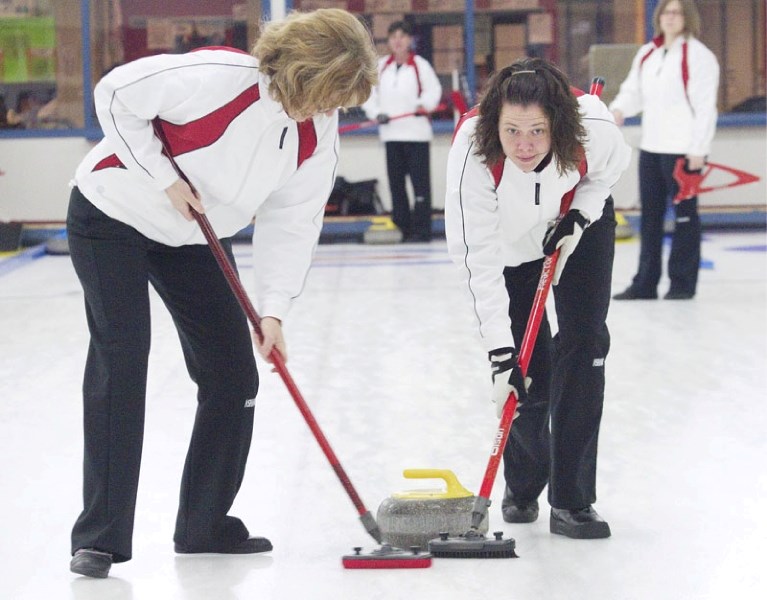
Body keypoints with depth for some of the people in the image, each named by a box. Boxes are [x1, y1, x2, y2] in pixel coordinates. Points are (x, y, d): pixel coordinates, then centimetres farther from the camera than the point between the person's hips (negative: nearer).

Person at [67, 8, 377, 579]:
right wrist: (165, 178, -24)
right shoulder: (215, 77, -32)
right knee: (120, 361, -13)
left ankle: (205, 525, 16)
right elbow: (116, 94, -22)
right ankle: (100, 538, -8)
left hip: (194, 239, 7)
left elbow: (292, 221, -7)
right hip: (113, 217, -6)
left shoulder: (319, 135, -12)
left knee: (233, 372, 3)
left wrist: (273, 310, -16)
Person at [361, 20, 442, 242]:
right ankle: (402, 227, 14)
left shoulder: (419, 64, -1)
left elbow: (434, 89, -6)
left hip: (417, 132, -5)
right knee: (395, 181, 7)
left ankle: (421, 230, -5)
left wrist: (424, 105, -24)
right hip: (391, 133, 5)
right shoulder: (381, 66, 10)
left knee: (420, 181, -6)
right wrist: (376, 113, -4)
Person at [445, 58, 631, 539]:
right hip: (509, 241, -1)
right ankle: (523, 484, 25)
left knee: (584, 342, -11)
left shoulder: (594, 128, -35)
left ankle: (572, 500, -5)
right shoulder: (472, 153, -40)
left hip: (580, 228, 1)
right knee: (529, 372, -3)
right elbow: (480, 260, -38)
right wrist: (501, 352, -42)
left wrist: (580, 217, -22)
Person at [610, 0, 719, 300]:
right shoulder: (646, 54, 13)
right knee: (650, 215, 10)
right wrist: (619, 108, -6)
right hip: (651, 148, 7)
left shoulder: (698, 55, -8)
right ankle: (645, 283, 15)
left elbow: (705, 106, -12)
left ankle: (682, 283, 7)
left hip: (683, 149, -7)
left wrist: (698, 150, -16)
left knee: (684, 214, 0)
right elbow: (633, 90, 18)